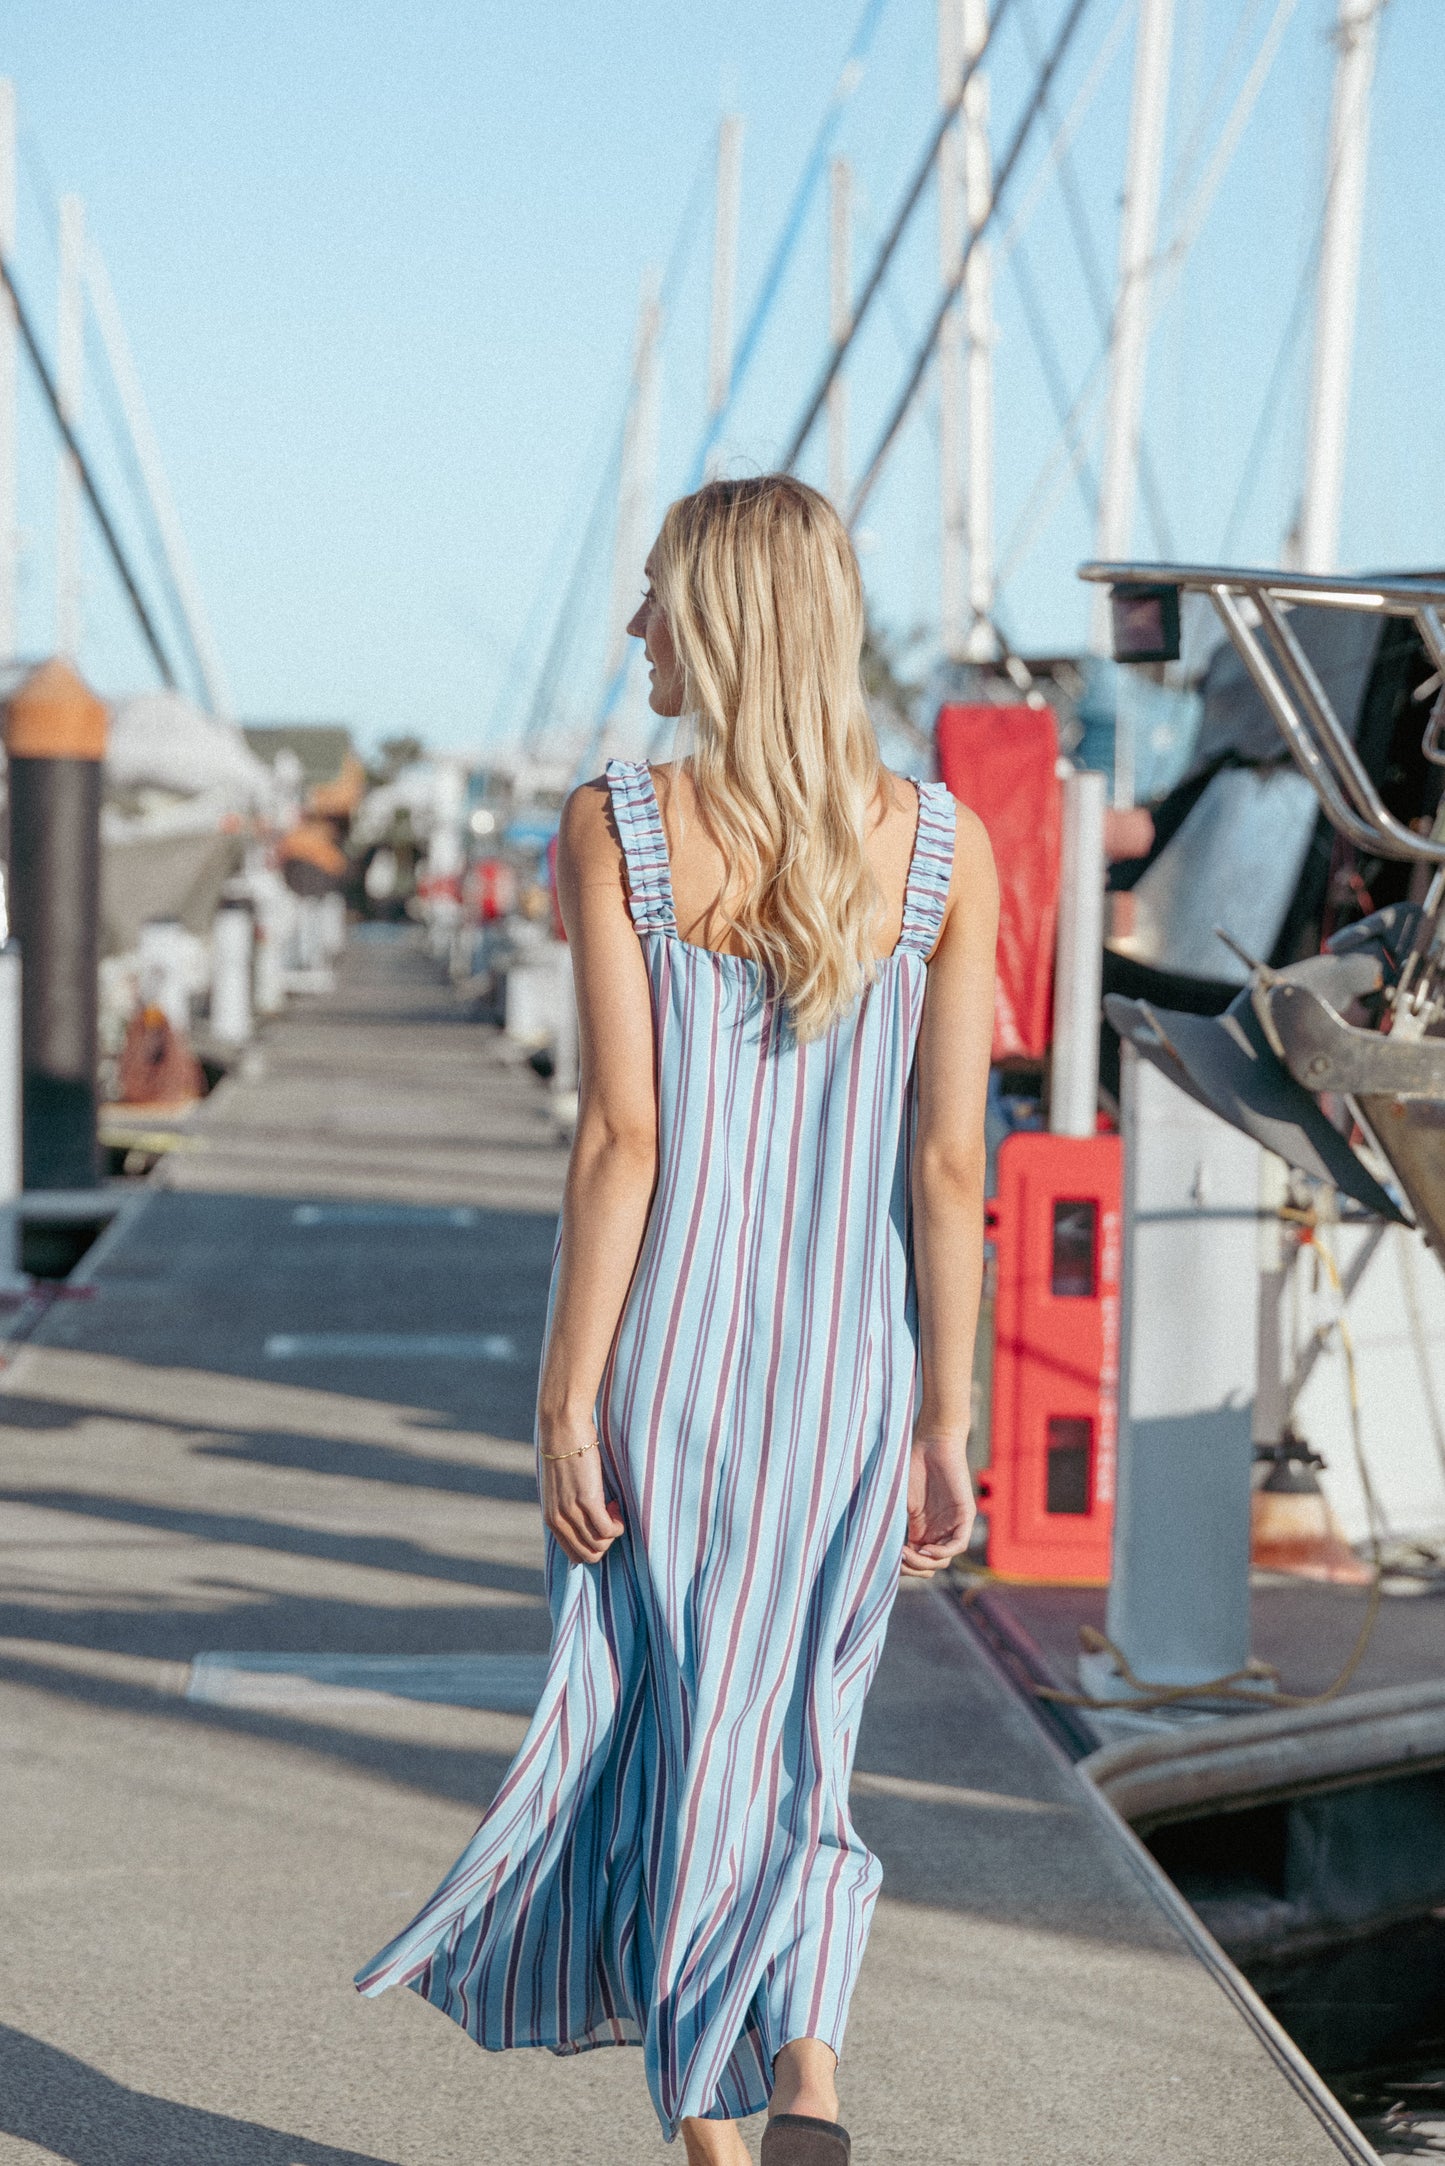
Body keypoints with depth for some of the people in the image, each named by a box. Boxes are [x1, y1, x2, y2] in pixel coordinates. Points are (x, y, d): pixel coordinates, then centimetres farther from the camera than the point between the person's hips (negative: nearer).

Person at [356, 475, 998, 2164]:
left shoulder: (614, 830, -9)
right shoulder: (943, 846, -2)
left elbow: (621, 1134, -13)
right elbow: (950, 1165, -3)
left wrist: (565, 1403, -8)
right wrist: (941, 1424, 3)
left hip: (666, 1358, -2)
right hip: (846, 1376, 2)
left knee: (673, 1740, 13)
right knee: (791, 1743, 16)